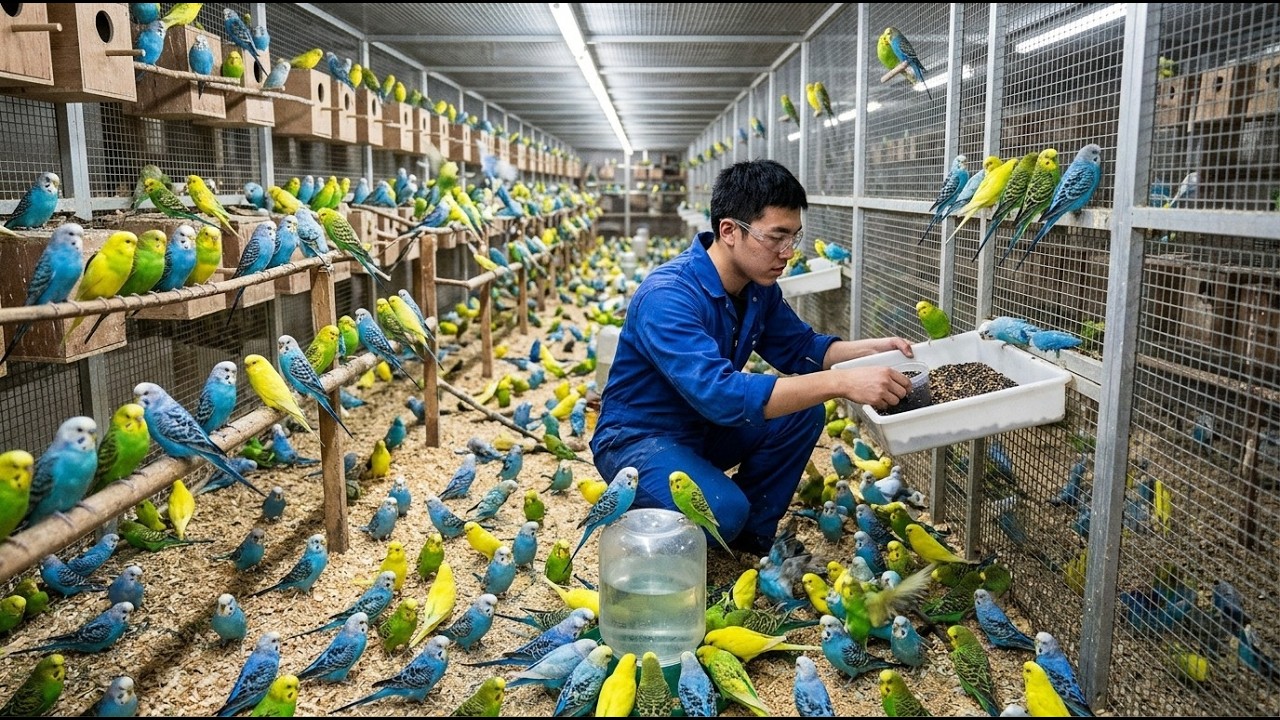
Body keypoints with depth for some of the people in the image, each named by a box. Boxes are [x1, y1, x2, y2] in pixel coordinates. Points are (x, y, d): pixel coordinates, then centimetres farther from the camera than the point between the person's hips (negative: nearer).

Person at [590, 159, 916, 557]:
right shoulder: (667, 296, -31)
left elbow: (800, 348, 9)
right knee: (724, 510, -32)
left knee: (804, 412, -11)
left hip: (704, 428, 8)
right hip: (638, 438, -8)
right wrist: (841, 381, -45)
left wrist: (870, 348, -11)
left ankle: (753, 531, 5)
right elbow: (719, 394, -43)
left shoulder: (760, 288, -5)